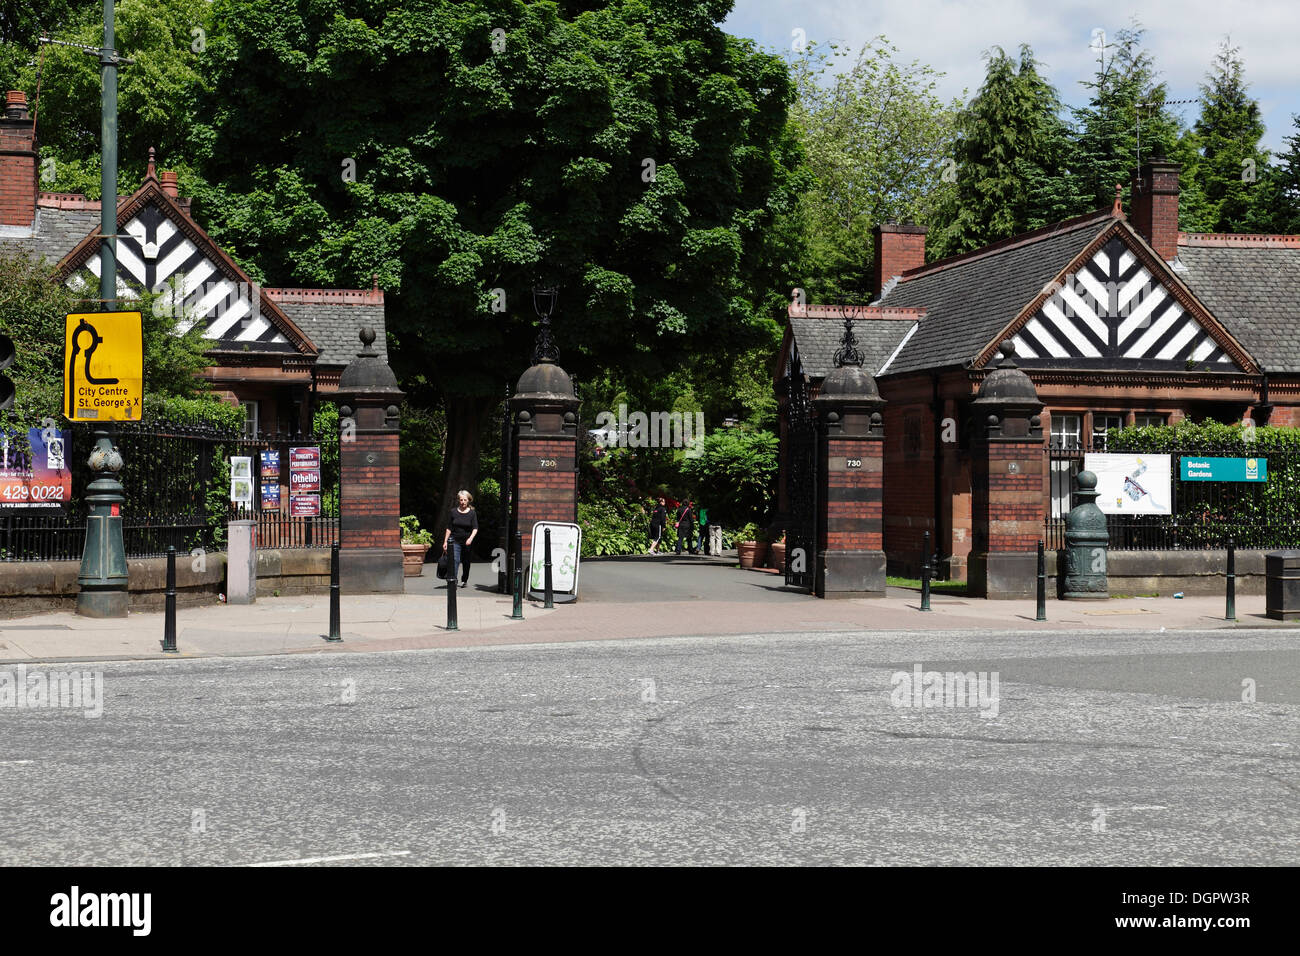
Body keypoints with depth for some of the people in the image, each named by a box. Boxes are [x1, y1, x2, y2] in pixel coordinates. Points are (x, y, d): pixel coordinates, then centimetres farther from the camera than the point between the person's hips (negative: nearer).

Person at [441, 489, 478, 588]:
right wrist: (445, 541, 3)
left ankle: (464, 580, 30)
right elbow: (449, 528, 7)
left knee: (466, 562, 12)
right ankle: (451, 580, -25)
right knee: (455, 560, -17)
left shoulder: (472, 513, 1)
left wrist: (471, 538, -21)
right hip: (455, 540, -1)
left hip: (467, 542, 1)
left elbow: (475, 528, -4)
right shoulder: (453, 512, 3)